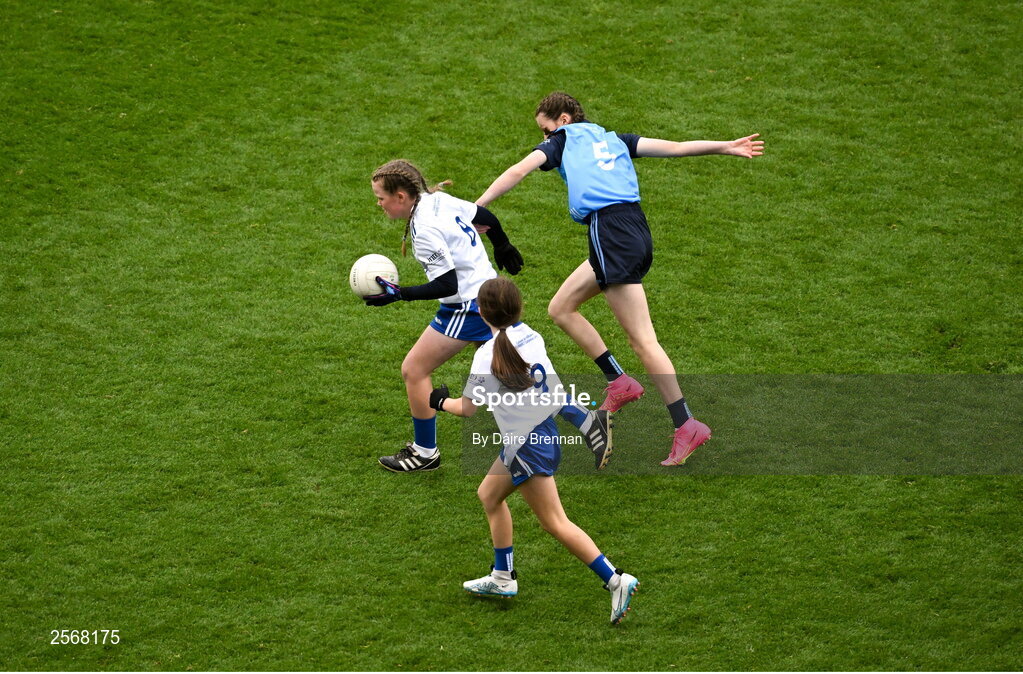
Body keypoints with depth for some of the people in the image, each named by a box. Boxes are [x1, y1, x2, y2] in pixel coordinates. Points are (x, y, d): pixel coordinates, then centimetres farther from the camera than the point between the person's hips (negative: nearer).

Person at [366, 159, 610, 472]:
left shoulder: (425, 232, -23)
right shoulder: (438, 199, 2)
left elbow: (448, 285, -23)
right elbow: (487, 218, 13)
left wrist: (399, 294, -23)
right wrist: (503, 247, 30)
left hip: (467, 308, -10)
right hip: (488, 292, 10)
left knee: (413, 370, 1)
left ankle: (425, 452, 13)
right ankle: (586, 421, 15)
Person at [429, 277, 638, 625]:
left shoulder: (488, 355, -19)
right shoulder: (531, 336, 0)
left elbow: (468, 408, -14)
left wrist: (441, 401, 6)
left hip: (528, 445, -9)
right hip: (545, 429, 9)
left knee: (556, 523, -4)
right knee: (489, 494, 23)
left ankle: (616, 581, -9)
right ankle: (503, 577, 30)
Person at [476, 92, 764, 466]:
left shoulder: (564, 139, 10)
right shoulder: (614, 140, 24)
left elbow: (518, 171, 1)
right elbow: (675, 147, 20)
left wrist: (477, 206, 4)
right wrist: (727, 146, 25)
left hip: (612, 234, -8)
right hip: (634, 229, 8)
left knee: (643, 341, -8)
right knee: (561, 308, 18)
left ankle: (686, 426, -9)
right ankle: (619, 382, 14)